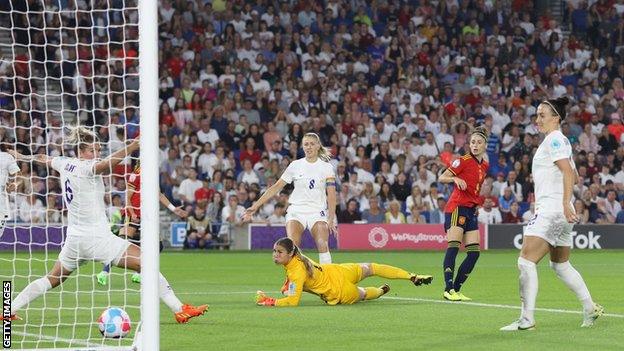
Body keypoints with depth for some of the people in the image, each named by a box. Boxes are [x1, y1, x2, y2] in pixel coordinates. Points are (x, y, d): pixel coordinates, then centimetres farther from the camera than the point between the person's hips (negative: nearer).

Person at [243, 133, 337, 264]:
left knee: (323, 246, -21)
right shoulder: (295, 166, 6)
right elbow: (276, 187, 7)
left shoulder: (326, 167, 3)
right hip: (296, 211, 1)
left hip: (317, 212, -1)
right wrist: (255, 206, 2)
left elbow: (331, 195, -3)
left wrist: (331, 219, -16)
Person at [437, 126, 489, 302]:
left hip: (471, 211, 8)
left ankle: (456, 289, 5)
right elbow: (442, 178, -10)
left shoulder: (485, 165, 13)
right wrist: (455, 178, -28)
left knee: (474, 252, 1)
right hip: (457, 207, -8)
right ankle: (449, 289, -24)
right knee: (453, 246, -18)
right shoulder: (464, 160, -7)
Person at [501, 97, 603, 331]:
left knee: (526, 261, -14)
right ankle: (591, 309, 24)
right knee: (560, 265, 19)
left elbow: (569, 173, -20)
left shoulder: (554, 139, -9)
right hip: (560, 214, 11)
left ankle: (527, 319, -17)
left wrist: (565, 204, -27)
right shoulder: (559, 140, 19)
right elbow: (573, 176, 26)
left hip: (551, 212, -11)